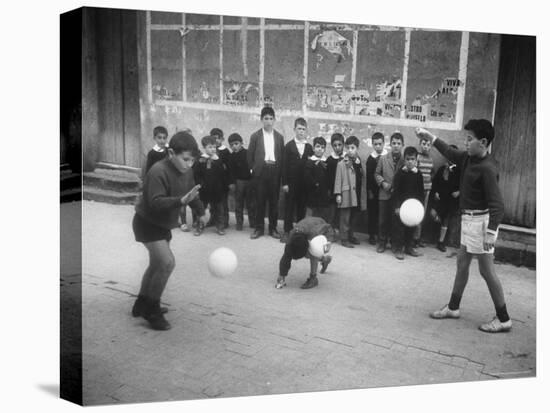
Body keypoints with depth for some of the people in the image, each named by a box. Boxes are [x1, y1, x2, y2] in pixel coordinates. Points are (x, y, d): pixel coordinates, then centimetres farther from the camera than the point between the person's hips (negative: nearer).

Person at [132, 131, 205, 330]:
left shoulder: (186, 171, -4)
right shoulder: (158, 172, -29)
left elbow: (191, 193, 15)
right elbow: (156, 202, -37)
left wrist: (201, 211, 20)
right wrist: (181, 200, -47)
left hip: (163, 224, 9)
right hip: (147, 223, -9)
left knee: (157, 264, 19)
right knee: (167, 262, -20)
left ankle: (142, 305, 36)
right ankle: (151, 309, -4)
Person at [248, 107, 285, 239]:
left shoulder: (279, 137, 8)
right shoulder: (255, 136, 4)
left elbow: (282, 157, 7)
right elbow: (250, 155, 4)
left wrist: (280, 172, 0)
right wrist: (253, 169, -2)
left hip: (274, 172, 1)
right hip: (260, 172, -1)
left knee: (274, 202, 4)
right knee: (260, 202, 3)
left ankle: (273, 228, 14)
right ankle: (259, 228, 12)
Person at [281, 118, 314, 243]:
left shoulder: (309, 147, 7)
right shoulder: (289, 146, 1)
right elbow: (285, 165, -3)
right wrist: (284, 183, -8)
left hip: (304, 183, 2)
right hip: (291, 182, -2)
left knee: (302, 207, 7)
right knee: (289, 207, 3)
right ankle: (287, 231, 9)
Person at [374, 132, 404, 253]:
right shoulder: (383, 159, 3)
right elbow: (377, 174, 8)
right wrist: (383, 183, -7)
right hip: (384, 194, 1)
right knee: (383, 220, 7)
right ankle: (382, 242, 18)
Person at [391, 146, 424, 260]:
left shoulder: (418, 174, 3)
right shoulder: (400, 173, -7)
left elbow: (421, 191, 8)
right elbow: (396, 191, -8)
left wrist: (420, 204, 2)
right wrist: (396, 206, -13)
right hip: (401, 204, -4)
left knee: (412, 227, 11)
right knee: (399, 227, -1)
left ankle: (409, 247, 24)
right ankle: (398, 249, 8)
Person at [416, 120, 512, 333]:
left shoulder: (487, 168, -21)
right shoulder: (468, 158, 4)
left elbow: (497, 205, -24)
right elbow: (450, 152, 23)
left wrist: (490, 233, -29)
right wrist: (429, 135, 21)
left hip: (481, 220, -9)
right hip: (468, 219, 9)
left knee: (486, 270, -3)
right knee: (462, 263, 17)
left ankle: (503, 319, 7)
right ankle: (453, 307, 30)